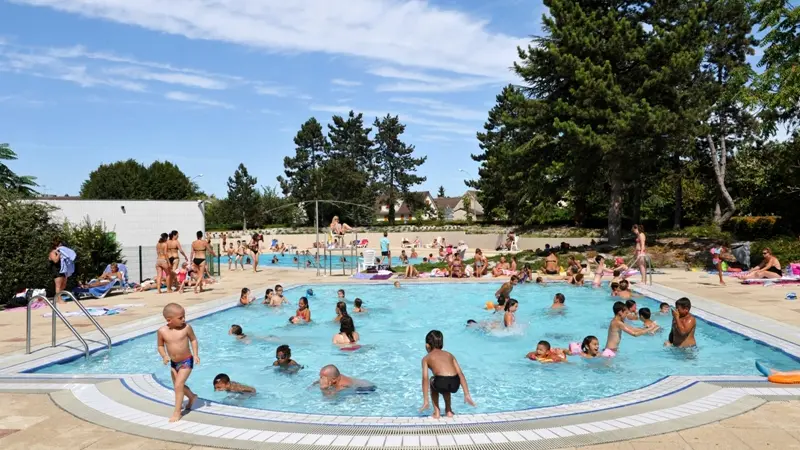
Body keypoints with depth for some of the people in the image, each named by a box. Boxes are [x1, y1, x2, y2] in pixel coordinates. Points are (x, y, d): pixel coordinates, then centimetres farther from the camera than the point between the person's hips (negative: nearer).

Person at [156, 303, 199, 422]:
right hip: (173, 363, 4)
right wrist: (164, 356, -16)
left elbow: (193, 339, -2)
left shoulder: (186, 327, -18)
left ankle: (177, 412, 2)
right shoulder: (162, 331, -14)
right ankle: (192, 396, 48)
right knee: (178, 386, 19)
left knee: (178, 385, -12)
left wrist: (195, 354, -10)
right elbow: (160, 346, 1)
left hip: (186, 361, -4)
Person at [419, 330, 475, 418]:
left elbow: (425, 379, 7)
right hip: (455, 384, 4)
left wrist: (425, 401, 7)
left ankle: (436, 411, 26)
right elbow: (460, 374, 20)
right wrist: (467, 395, 20)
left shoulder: (426, 358, 19)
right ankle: (448, 410, 38)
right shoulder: (449, 354, 28)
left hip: (441, 382, -4)